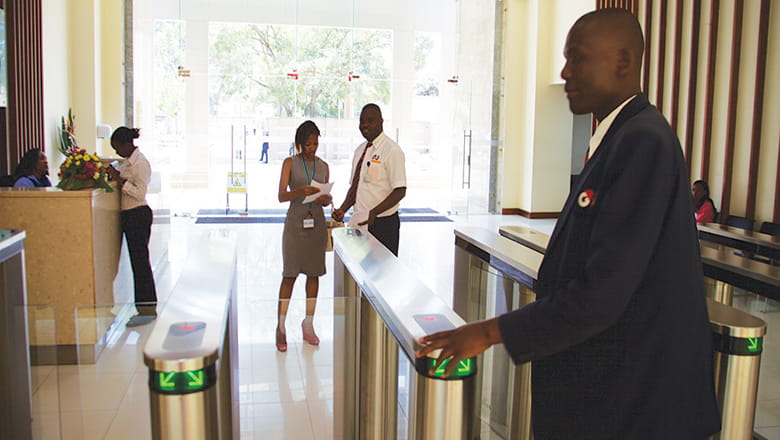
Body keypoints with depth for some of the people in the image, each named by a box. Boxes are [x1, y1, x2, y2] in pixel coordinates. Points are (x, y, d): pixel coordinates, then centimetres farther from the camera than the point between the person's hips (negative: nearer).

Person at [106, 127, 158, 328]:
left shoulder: (140, 163, -14)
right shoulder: (128, 161, 15)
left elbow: (140, 193, -20)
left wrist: (119, 179, -19)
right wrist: (114, 175, 6)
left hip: (138, 215, -10)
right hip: (129, 215, 10)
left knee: (140, 260, -6)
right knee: (138, 261, 11)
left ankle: (148, 309, 0)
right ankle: (145, 308, 18)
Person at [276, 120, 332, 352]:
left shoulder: (323, 166, 9)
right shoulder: (290, 163, 0)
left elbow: (326, 199, 13)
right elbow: (282, 196, -9)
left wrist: (326, 199, -10)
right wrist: (301, 190, -27)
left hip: (317, 222, 4)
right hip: (295, 222, -3)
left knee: (314, 272, 6)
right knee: (290, 274, -5)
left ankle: (308, 324, 16)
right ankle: (280, 327, 2)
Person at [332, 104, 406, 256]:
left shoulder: (392, 150, -10)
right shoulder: (360, 150, 14)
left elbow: (400, 191, -16)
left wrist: (374, 213, -26)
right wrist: (342, 210, 3)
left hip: (382, 225, -7)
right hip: (358, 222, 7)